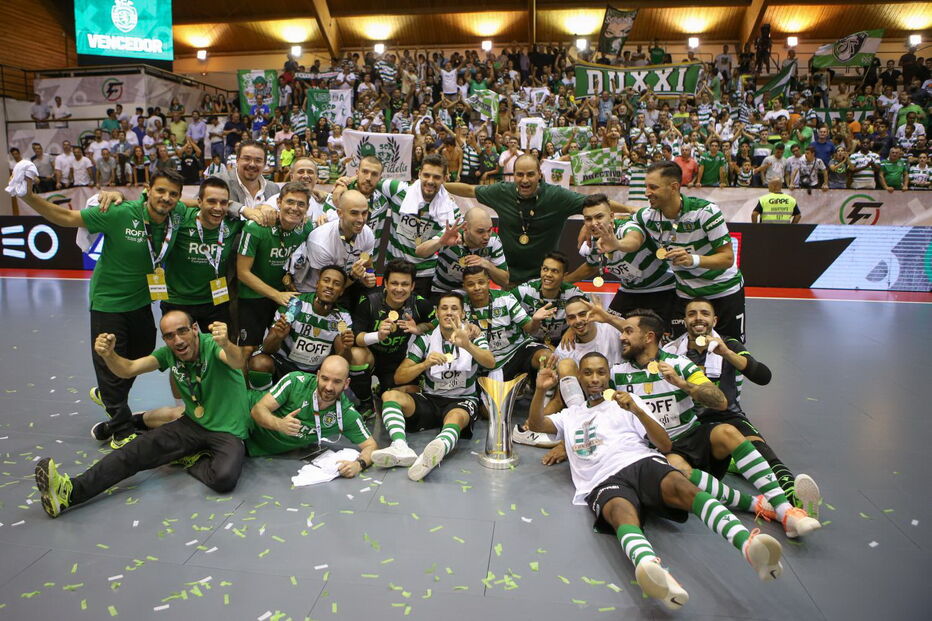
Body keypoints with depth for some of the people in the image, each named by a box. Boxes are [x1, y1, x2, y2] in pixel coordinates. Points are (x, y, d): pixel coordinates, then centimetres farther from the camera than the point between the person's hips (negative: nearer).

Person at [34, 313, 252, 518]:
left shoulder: (211, 344, -20)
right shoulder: (168, 353, 0)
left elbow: (238, 362, -42)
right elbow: (127, 370, -4)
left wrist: (226, 345, -67)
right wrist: (108, 354, -28)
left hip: (229, 432, -5)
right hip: (193, 424, 6)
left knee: (224, 478, -34)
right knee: (140, 449, -16)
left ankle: (192, 460, -5)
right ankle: (71, 491, -16)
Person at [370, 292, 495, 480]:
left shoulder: (473, 337, 2)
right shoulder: (425, 339, 3)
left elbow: (490, 363, -20)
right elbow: (399, 378, -3)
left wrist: (467, 345, -40)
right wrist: (425, 364, -22)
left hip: (462, 400, -3)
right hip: (430, 399, 3)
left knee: (455, 418, -37)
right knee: (390, 396, -21)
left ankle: (434, 453, -68)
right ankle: (401, 448, -46)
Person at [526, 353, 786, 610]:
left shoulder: (626, 401, 27)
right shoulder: (570, 415, 34)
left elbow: (665, 444, 16)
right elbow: (535, 424, 18)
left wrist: (637, 410, -1)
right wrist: (541, 390, 1)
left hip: (643, 463, 1)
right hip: (604, 481, -1)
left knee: (682, 486, -36)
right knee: (623, 513, -39)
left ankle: (748, 544, -57)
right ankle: (652, 571, -70)